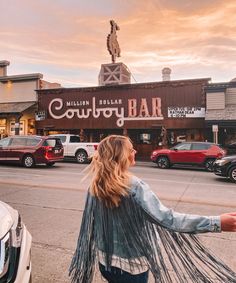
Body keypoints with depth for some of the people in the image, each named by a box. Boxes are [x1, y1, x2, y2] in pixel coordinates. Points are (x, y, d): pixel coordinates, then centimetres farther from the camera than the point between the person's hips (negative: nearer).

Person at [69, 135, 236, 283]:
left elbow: (90, 222, 3)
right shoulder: (134, 186, -25)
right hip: (131, 263, -5)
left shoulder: (95, 185, -7)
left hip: (105, 259, 5)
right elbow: (166, 218, -33)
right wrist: (216, 223, -33)